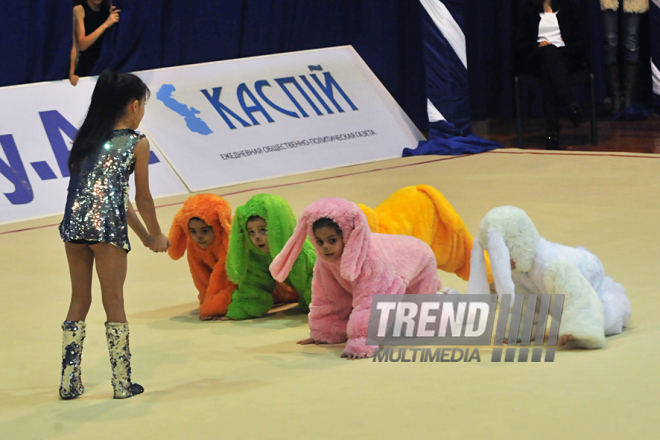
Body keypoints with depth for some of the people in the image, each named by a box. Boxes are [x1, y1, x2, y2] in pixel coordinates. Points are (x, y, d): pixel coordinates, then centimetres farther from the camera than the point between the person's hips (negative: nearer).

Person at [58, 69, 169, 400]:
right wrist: (156, 236, 23)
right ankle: (122, 384, 12)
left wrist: (143, 235, 29)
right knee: (114, 303, 6)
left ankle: (69, 382, 16)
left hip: (74, 223, 5)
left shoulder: (86, 136, 20)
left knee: (79, 301, 15)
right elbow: (143, 198, 6)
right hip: (108, 225, -5)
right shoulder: (137, 143, 3)